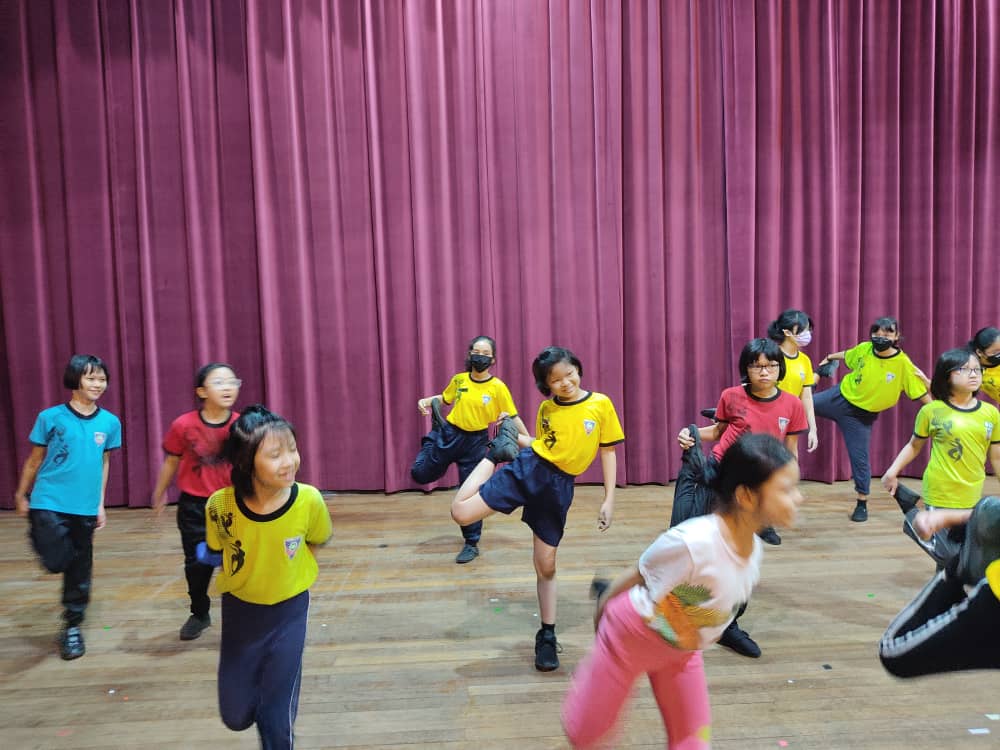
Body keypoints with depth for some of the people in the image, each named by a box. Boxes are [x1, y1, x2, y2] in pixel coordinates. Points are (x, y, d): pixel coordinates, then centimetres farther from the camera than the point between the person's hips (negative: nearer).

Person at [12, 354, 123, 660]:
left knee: (80, 568, 11)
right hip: (49, 503, -3)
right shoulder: (51, 417, -8)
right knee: (58, 562, -15)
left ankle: (72, 626, 30)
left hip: (85, 507, 3)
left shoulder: (109, 422, 0)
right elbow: (34, 460, 3)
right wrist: (21, 495, 12)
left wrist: (100, 504, 10)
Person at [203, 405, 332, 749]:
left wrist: (282, 565, -8)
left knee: (278, 718, 7)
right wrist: (247, 567, -13)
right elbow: (215, 552, -1)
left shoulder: (308, 500, -26)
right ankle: (253, 683, 49)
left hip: (289, 611, -1)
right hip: (239, 610, 1)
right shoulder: (220, 505, -24)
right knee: (236, 715, 17)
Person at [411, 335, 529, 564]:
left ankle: (472, 545, 20)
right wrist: (427, 400, -2)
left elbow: (513, 417, -6)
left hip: (476, 442, -2)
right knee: (420, 474, -2)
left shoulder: (498, 387, -11)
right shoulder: (459, 380, -3)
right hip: (448, 434, 2)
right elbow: (445, 398, 16)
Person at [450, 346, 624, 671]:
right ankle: (496, 453, 11)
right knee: (461, 512, -12)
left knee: (546, 565, 6)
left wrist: (609, 500, 0)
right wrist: (514, 438, 0)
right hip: (527, 469, 1)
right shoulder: (546, 408, 3)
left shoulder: (601, 404, -3)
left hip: (559, 486, -1)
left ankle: (547, 635, 24)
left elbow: (608, 452, 2)